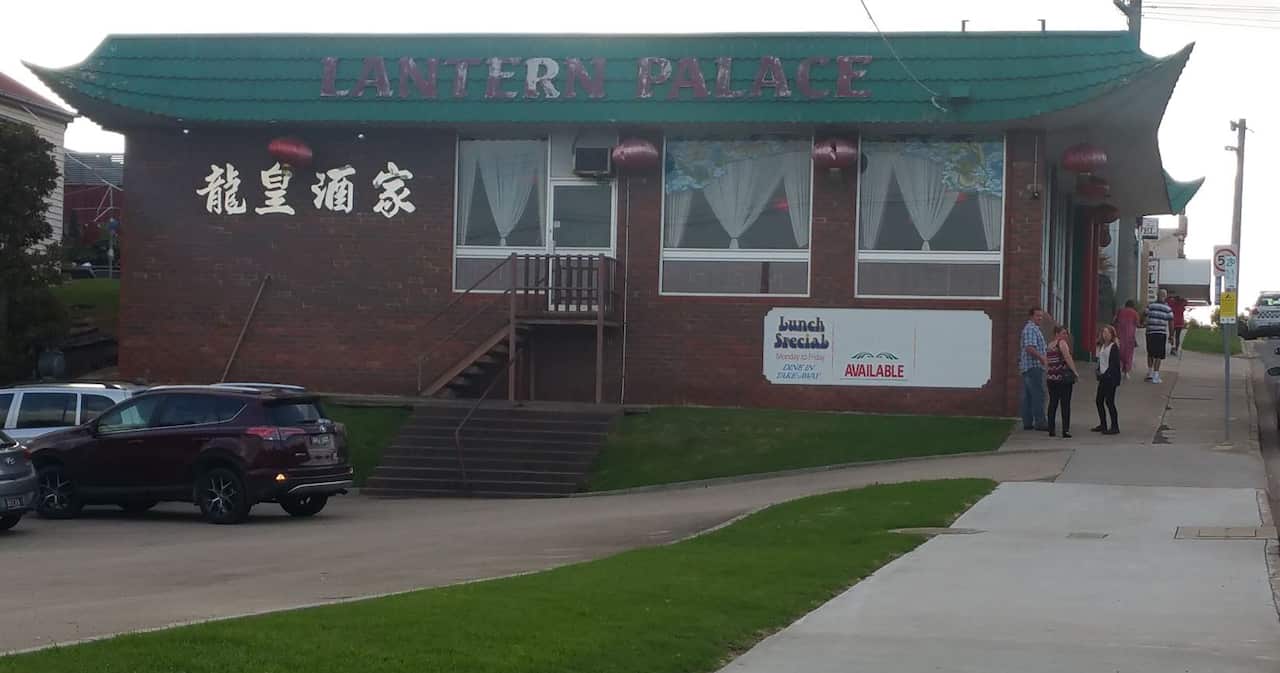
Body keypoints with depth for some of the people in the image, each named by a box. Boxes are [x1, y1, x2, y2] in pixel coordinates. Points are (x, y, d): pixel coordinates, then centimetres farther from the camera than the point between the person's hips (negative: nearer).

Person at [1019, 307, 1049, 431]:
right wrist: (1042, 358, -21)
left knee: (1027, 396, 8)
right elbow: (1030, 348, -23)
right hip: (1034, 366, -11)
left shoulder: (1033, 328, 22)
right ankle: (1040, 422, -12)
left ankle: (1027, 422, 9)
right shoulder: (1031, 329, -12)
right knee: (1038, 394, -11)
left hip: (1027, 367, 11)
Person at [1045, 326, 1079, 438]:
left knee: (1053, 403, 11)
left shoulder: (1049, 345, 15)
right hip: (1063, 377, -7)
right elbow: (1068, 357, -16)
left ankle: (1051, 430, 11)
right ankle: (1065, 430, -9)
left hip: (1051, 377, 7)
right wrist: (1075, 372, -15)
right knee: (1065, 404, -4)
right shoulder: (1062, 343, -6)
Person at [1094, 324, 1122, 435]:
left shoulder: (1114, 347, -11)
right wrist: (1099, 372, 4)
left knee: (1109, 401, -8)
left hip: (1111, 377, -9)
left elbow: (1114, 364, -16)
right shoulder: (1102, 346, 13)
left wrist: (1106, 374, -18)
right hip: (1103, 378, 9)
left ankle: (1115, 427, -2)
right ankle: (1103, 425, 23)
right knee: (1099, 401, 11)